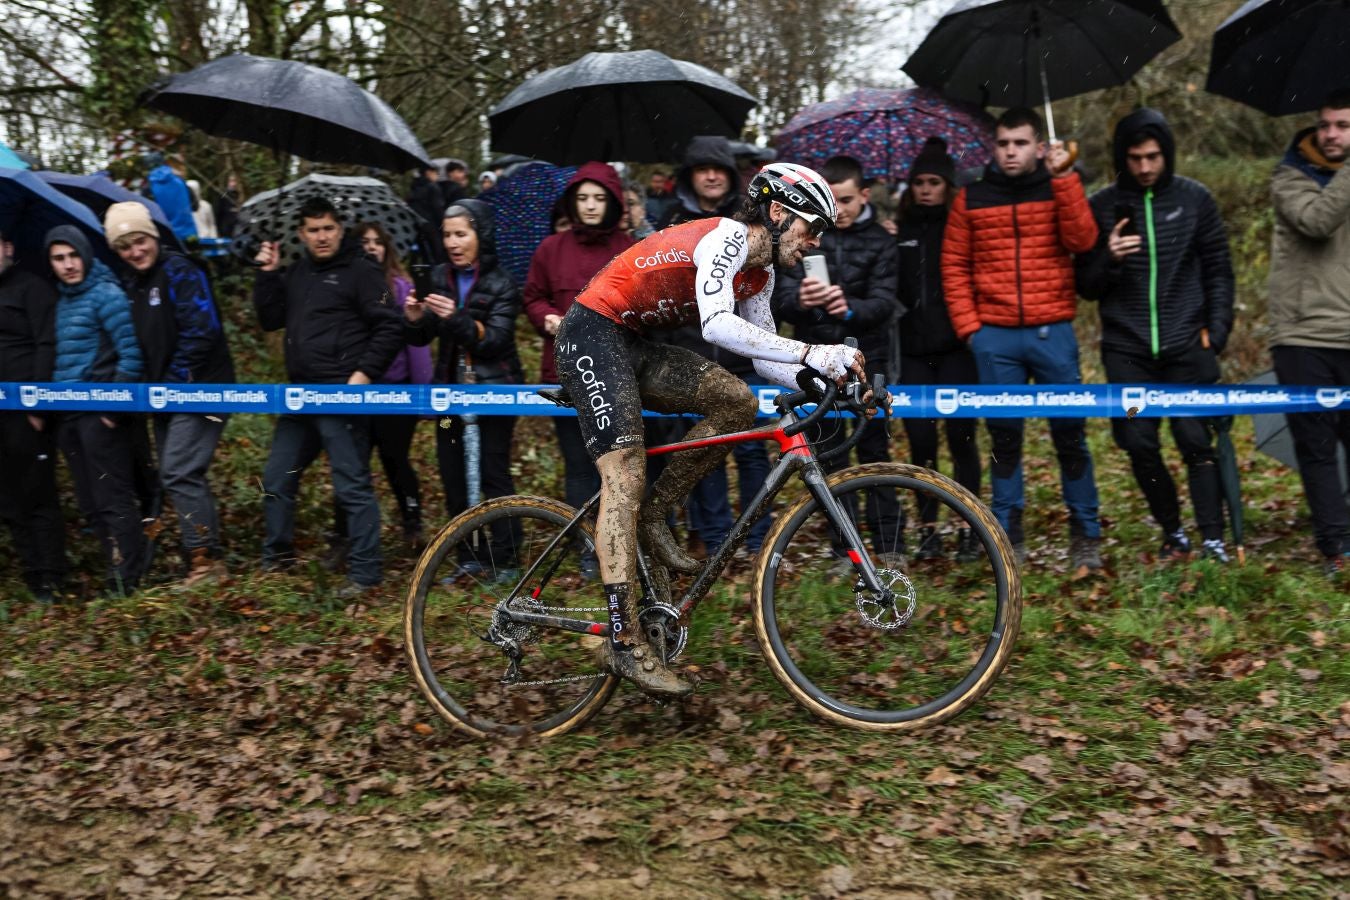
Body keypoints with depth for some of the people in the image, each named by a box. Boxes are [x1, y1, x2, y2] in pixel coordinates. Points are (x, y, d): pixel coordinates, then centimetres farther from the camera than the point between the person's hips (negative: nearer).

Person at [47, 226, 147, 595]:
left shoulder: (105, 294, -7)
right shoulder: (61, 300, 16)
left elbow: (131, 354, -13)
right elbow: (59, 359, 21)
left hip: (101, 414, -8)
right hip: (68, 417, 8)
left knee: (113, 500, -5)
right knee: (93, 504, 10)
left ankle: (128, 579, 1)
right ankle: (116, 573, 17)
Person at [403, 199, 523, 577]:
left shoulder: (501, 283, -5)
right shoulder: (439, 278, 8)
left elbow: (494, 340, -15)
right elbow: (420, 339, 7)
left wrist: (456, 318, -30)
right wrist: (414, 319, -16)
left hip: (493, 388, -4)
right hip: (451, 389, 5)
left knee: (493, 473, -6)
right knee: (453, 474, 3)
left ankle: (506, 556, 4)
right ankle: (469, 556, 13)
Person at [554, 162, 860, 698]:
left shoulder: (759, 274, 10)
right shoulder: (728, 237, -18)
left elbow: (765, 359, 11)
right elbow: (717, 326, -34)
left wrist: (826, 383, -6)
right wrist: (812, 354, -38)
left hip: (635, 344, 9)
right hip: (594, 335, -9)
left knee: (738, 402, -7)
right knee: (625, 474, -19)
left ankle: (653, 515, 3)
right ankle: (624, 642, -21)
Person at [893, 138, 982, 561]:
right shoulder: (898, 232, 12)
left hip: (956, 349, -2)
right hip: (912, 351, 3)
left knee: (961, 436, -2)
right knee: (920, 439, 3)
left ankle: (968, 528, 9)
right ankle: (928, 529, 13)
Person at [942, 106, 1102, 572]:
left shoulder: (1059, 189, 7)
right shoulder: (971, 199, 7)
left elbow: (1081, 240, -10)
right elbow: (954, 265, 6)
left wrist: (1065, 178, -14)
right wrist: (968, 325, -2)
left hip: (1053, 333, -1)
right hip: (995, 337, 1)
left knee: (1070, 435, 2)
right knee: (1004, 437, 7)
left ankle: (1085, 536, 13)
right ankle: (1008, 536, 17)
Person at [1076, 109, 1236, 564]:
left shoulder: (1194, 199, 5)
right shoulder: (1101, 206, 5)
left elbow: (1218, 272, 9)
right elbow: (1086, 286, 6)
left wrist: (1217, 332, -1)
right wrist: (1108, 259, -14)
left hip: (1185, 345, -1)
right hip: (1127, 348, 1)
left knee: (1196, 439, -8)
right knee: (1140, 445, 0)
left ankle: (1213, 539, -3)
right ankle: (1173, 534, 17)